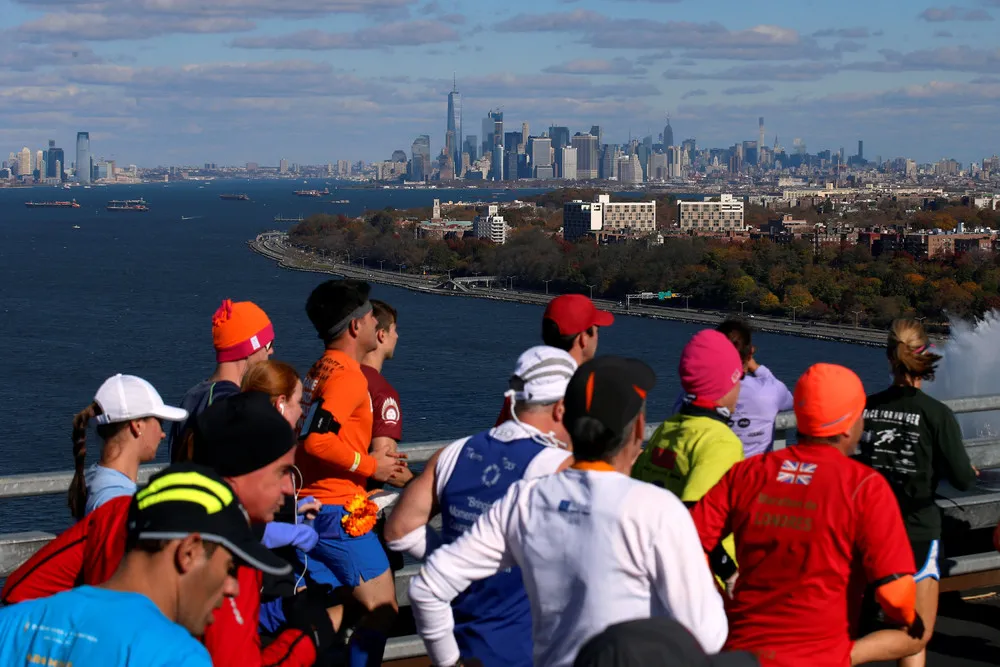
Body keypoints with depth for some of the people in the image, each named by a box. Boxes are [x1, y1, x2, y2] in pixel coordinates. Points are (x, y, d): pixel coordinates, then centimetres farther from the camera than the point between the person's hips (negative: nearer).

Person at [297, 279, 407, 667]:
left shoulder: (320, 371, 16)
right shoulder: (348, 375, -14)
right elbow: (318, 440, -26)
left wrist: (377, 461, 17)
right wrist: (370, 466, -13)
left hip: (308, 507, 9)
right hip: (338, 512, -9)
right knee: (382, 611, -1)